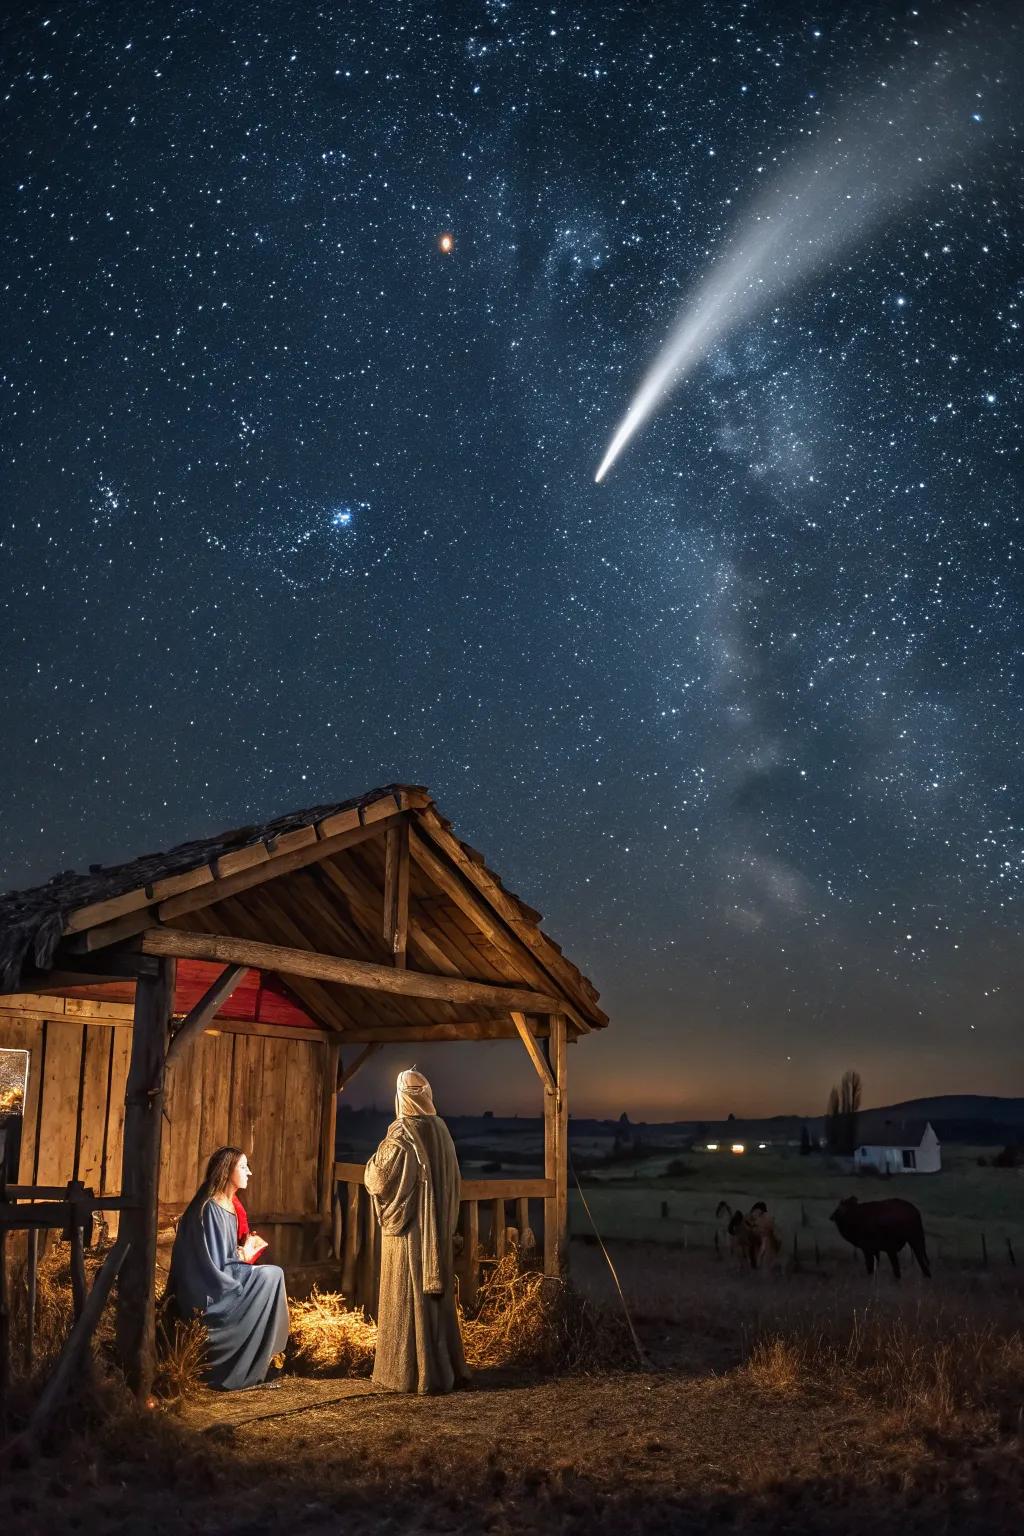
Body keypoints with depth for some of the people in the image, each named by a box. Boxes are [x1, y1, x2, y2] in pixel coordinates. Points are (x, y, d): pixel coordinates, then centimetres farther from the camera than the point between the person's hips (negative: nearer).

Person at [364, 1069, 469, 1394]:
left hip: (406, 1231, -6)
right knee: (436, 1293, 13)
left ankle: (408, 1373, 5)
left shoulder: (400, 1137, -16)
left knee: (407, 1297, 0)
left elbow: (377, 1180, -11)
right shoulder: (441, 1132, 4)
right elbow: (454, 1183, 12)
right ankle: (445, 1368, 19)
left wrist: (380, 1153, 7)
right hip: (438, 1231, 6)